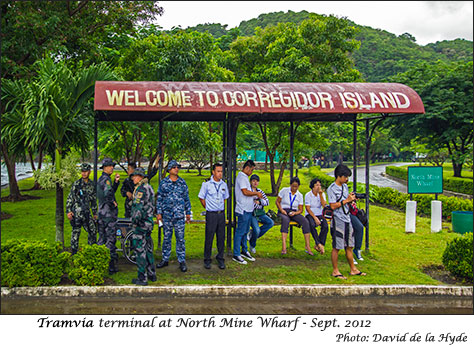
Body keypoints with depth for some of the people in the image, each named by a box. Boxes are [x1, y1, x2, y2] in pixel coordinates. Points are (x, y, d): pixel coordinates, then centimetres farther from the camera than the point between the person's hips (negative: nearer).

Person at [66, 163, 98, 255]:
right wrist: (68, 211, -12)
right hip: (76, 212, -5)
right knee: (76, 232, -2)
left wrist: (95, 213, 19)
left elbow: (93, 200, 19)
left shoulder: (92, 185, 11)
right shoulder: (76, 184, -5)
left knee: (93, 231, 7)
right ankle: (74, 253, 7)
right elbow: (70, 198, -6)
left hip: (87, 212, 5)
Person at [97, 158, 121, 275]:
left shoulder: (101, 179, 16)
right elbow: (108, 194, -32)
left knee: (102, 238, 16)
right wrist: (113, 202, -15)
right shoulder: (106, 179, -15)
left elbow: (112, 190, 19)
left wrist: (116, 181, 6)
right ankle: (111, 266, -3)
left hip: (101, 212, 10)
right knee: (110, 239, -6)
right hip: (109, 212, -10)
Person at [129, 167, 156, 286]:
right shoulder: (149, 187, 15)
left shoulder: (141, 188, -15)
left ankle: (142, 278, -1)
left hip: (140, 223, -9)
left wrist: (135, 220, -22)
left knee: (140, 250, -4)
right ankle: (152, 274, 24)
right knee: (148, 249, 16)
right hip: (149, 222, 10)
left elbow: (138, 206, -23)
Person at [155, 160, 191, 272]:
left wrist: (188, 212, 10)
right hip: (167, 214, 0)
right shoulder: (163, 182, 4)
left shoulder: (182, 182, 6)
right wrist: (159, 213, 0)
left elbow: (186, 198, 11)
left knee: (180, 238, 0)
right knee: (166, 237, 8)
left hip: (179, 215, 0)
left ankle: (182, 261, 7)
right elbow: (159, 198, 5)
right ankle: (165, 259, 19)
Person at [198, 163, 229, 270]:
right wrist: (208, 208, 7)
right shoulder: (206, 184, -7)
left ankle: (220, 259, 18)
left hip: (221, 214, 4)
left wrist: (221, 209, 13)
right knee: (209, 237, 0)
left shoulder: (224, 184, 6)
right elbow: (201, 198, 4)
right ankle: (207, 260, 12)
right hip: (211, 214, -4)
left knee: (221, 237, 7)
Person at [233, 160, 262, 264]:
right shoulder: (241, 177, -15)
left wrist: (255, 196, 14)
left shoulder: (244, 177, 18)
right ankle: (236, 255, 1)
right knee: (240, 232, -5)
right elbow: (245, 192, -23)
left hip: (248, 209, 10)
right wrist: (257, 193, -12)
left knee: (245, 231, 17)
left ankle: (244, 251, 28)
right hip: (243, 210, -10)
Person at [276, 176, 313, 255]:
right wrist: (281, 210, -13)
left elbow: (300, 210, 9)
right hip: (283, 212, -3)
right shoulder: (284, 190, 3)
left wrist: (295, 213, -13)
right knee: (285, 220, -40)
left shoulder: (300, 195, 10)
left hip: (294, 213, 3)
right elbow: (277, 202, 4)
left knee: (305, 221, -27)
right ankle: (284, 247, -49)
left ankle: (307, 247, -26)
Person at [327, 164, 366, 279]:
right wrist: (346, 200, -16)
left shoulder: (345, 186, 14)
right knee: (336, 247, 0)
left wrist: (351, 199, 1)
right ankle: (335, 271, 9)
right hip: (338, 221, -8)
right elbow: (333, 206, -17)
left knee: (349, 247, 14)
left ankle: (353, 269, 22)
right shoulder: (332, 189, -11)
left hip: (347, 219, 8)